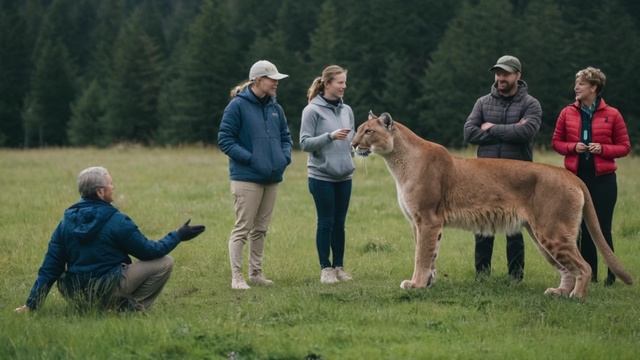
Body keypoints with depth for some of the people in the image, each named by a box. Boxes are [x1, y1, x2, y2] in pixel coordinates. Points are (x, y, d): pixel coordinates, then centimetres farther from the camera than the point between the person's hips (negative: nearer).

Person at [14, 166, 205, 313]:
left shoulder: (67, 220, 3)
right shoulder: (116, 221, -14)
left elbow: (50, 267, 2)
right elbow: (149, 251, -6)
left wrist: (31, 304, 6)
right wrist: (178, 236, 8)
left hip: (74, 295, 7)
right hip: (106, 291, -7)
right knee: (164, 262, -1)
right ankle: (131, 307, -4)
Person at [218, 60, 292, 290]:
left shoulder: (275, 108, 10)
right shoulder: (238, 106, -9)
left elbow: (285, 136, 20)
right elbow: (224, 139, -10)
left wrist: (285, 157, 1)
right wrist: (249, 158, -18)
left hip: (272, 178, 7)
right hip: (247, 178, -7)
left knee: (260, 229, 14)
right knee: (242, 229, -5)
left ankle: (256, 272, 24)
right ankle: (236, 277, -1)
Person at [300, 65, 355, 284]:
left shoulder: (346, 110, 9)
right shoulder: (313, 110, -7)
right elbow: (305, 143, -12)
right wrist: (330, 136, -23)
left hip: (344, 176, 5)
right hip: (322, 176, -5)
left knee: (339, 223, 9)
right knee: (326, 222, 0)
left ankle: (339, 266, 16)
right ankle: (325, 268, 7)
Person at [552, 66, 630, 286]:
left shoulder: (612, 115, -3)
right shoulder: (567, 113, 5)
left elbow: (625, 147, 2)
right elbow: (556, 142, 11)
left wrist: (603, 149, -14)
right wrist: (573, 147, -8)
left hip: (603, 178, -3)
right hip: (576, 177, 3)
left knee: (603, 227, -3)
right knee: (581, 228, 6)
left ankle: (612, 273, 8)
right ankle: (589, 274, 15)